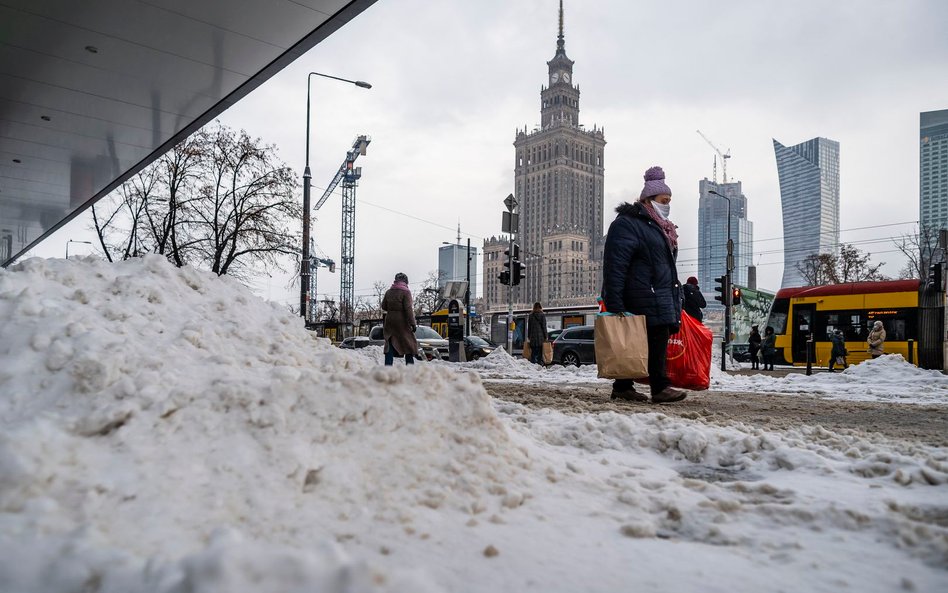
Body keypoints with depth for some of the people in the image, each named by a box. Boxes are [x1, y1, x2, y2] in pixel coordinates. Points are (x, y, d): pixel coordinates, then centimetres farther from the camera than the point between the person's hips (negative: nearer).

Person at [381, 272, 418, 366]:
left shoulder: (388, 292, 10)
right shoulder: (406, 292, -8)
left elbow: (383, 307, 14)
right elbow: (408, 309, -14)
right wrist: (412, 323, -13)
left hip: (389, 321, 5)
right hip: (402, 322, -5)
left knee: (390, 344, 8)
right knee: (409, 343, 5)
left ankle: (388, 365, 4)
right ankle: (410, 363, 2)